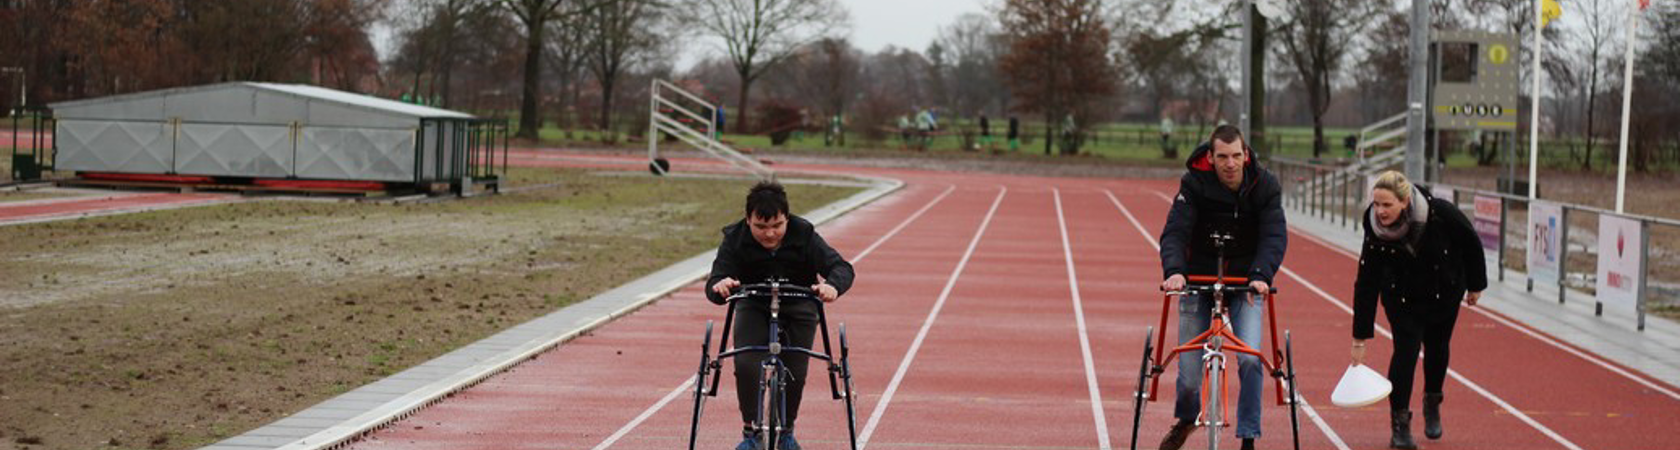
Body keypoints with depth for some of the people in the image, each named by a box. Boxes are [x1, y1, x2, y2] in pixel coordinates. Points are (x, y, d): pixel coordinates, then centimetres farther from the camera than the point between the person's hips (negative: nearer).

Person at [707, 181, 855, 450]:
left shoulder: (803, 234, -24)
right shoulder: (735, 239, -24)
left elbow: (841, 267, -32)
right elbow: (714, 286, -32)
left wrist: (832, 286, -56)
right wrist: (719, 286, -58)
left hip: (798, 309, 0)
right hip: (753, 307, 0)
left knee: (795, 373, -5)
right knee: (746, 365, -20)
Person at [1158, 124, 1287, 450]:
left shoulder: (1264, 186, -11)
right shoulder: (1193, 184, -14)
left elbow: (1275, 236, -20)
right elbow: (1175, 232, -23)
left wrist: (1261, 275, -38)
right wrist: (1174, 271, -42)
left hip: (1246, 284, 0)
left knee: (1250, 359, -22)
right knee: (1189, 375, 1)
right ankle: (1186, 419, 36)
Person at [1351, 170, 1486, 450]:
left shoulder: (1440, 213, -32)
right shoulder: (1375, 232, -28)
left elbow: (1471, 243, -13)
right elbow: (1366, 284, -24)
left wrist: (1475, 285, -2)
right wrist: (1360, 339, -23)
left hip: (1445, 292, 1)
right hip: (1402, 297, -1)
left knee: (1437, 348, 12)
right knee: (1406, 350, -12)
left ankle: (1432, 404, 38)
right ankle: (1400, 423, -3)